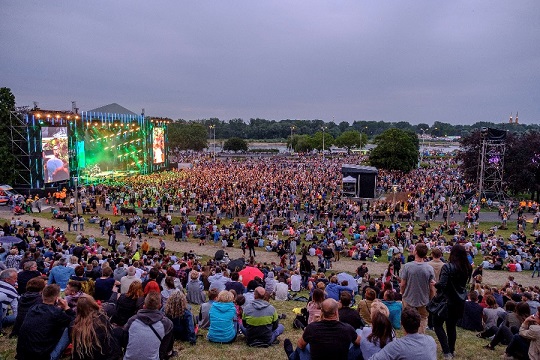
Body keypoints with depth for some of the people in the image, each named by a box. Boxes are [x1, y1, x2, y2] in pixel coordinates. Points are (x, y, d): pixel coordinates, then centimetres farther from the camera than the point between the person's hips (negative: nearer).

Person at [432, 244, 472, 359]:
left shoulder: (448, 267, -22)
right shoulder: (467, 268, -1)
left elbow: (441, 285, -25)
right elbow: (464, 283, 13)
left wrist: (434, 284, -7)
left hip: (447, 300, -6)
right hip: (460, 301, 6)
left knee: (437, 324, 8)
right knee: (452, 326, 18)